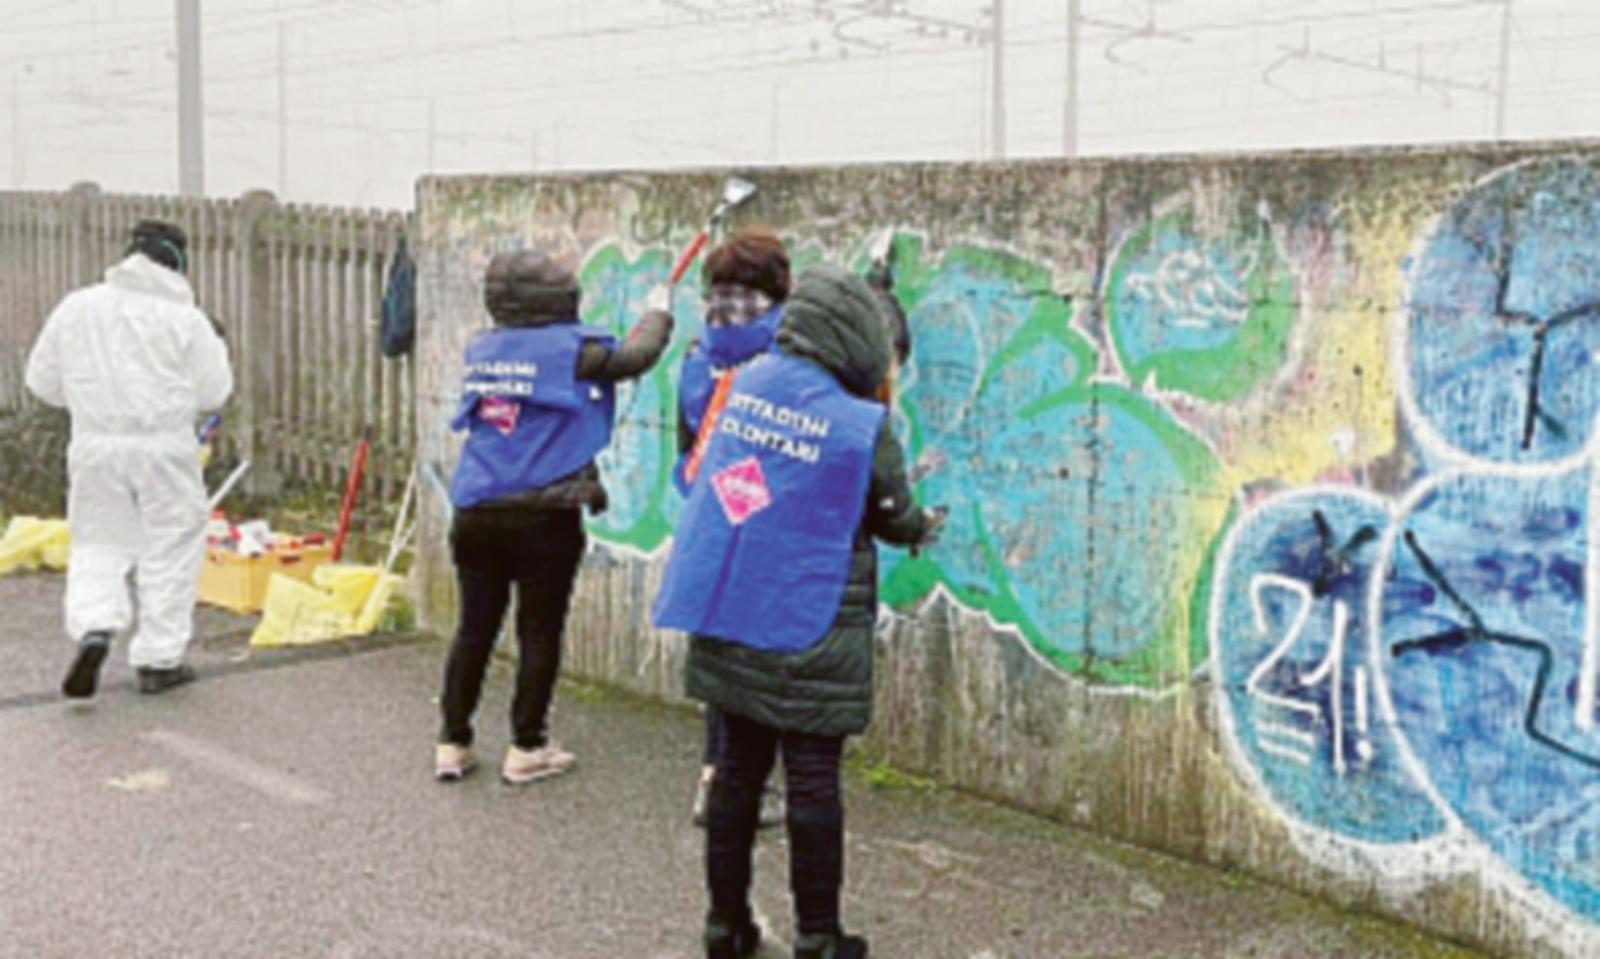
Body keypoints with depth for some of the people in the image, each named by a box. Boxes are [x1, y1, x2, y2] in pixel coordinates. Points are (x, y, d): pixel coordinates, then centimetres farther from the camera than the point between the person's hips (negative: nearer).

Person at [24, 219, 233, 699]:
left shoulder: (77, 306, 5)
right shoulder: (184, 318, -5)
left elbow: (43, 380, 10)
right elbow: (213, 392, -2)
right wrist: (216, 349, 14)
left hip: (95, 445, 3)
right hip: (164, 447, -3)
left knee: (98, 544, 13)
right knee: (170, 551, 8)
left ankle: (93, 630, -11)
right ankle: (159, 659, 12)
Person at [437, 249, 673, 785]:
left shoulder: (481, 349, 7)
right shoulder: (567, 348, -9)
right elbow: (635, 357, -3)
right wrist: (658, 313, 17)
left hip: (477, 513, 5)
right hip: (543, 516, -5)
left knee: (474, 628, 14)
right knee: (540, 633, 7)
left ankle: (452, 744, 19)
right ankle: (527, 749, 14)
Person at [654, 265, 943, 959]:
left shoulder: (745, 384, 1)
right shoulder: (862, 425, -14)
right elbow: (893, 518, 0)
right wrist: (925, 527, 23)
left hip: (728, 616, 6)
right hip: (811, 630, -5)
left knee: (739, 766, 15)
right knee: (813, 779, 5)